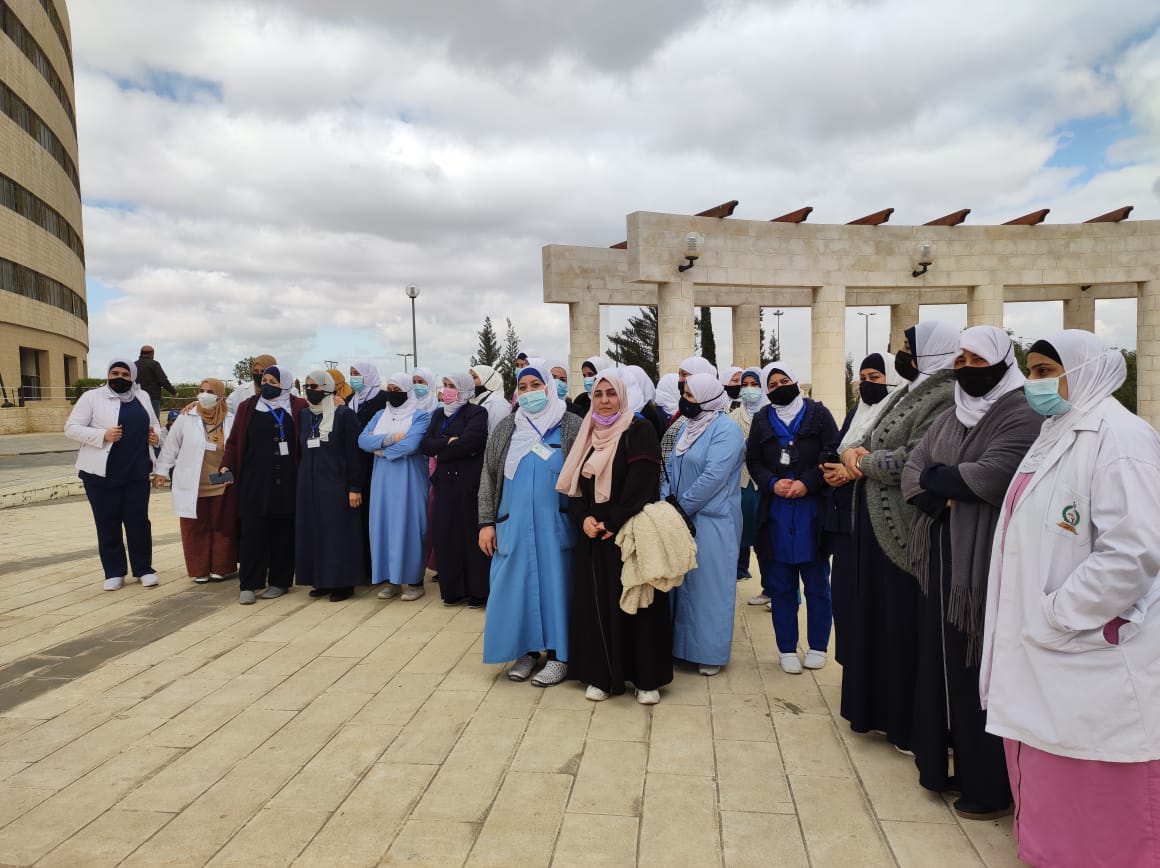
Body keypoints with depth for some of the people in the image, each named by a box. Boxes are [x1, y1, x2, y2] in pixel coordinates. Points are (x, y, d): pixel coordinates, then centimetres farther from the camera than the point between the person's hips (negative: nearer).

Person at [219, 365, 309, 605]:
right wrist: (227, 465, -5)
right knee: (252, 531, 0)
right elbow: (234, 440, 7)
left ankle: (279, 581, 17)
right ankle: (248, 585, 6)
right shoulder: (247, 407, 7)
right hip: (253, 481, 1)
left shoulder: (299, 408, 0)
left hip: (286, 481, -1)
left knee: (282, 531, 6)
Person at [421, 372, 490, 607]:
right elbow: (425, 445, 2)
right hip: (445, 482, 5)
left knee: (472, 534, -2)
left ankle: (477, 590, 7)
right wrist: (450, 442, -12)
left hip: (469, 482, -5)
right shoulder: (438, 414, 15)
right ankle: (453, 589, 13)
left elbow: (469, 443, -20)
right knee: (446, 534, 4)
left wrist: (439, 452, -8)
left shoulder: (476, 413, -4)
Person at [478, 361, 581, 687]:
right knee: (517, 584, 7)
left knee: (555, 583, 3)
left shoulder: (572, 427, -3)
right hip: (514, 525, 3)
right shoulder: (506, 429, 6)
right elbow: (488, 477, 7)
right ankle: (527, 649, 22)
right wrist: (487, 522, 2)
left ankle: (558, 654, 15)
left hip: (555, 526, -3)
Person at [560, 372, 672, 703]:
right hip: (593, 534, 5)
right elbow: (575, 485, 9)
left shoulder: (639, 431, -4)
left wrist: (614, 523, -18)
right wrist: (583, 518, -9)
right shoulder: (588, 435, 13)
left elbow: (642, 484, -14)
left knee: (634, 603, 0)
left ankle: (647, 678, 11)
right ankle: (602, 675, 17)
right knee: (595, 602, 6)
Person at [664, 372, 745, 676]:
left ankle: (711, 653, 13)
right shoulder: (688, 427, 13)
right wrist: (666, 502, -2)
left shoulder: (725, 430, -13)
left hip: (712, 521, -8)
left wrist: (680, 508, -16)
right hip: (682, 519, 8)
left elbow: (713, 477, -21)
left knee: (708, 585, 1)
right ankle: (683, 644, 26)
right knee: (682, 582, 13)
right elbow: (672, 469, 14)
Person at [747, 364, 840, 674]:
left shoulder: (818, 413, 2)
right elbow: (753, 461, 7)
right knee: (780, 585, 6)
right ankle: (787, 649, 17)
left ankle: (818, 646, 20)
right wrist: (772, 484, -11)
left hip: (813, 510, -2)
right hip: (775, 512, 2)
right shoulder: (762, 420, 10)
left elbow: (832, 454, -4)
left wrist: (807, 483, -16)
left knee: (817, 583, 6)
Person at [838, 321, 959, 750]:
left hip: (904, 531, -10)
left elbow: (912, 461, -26)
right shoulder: (909, 394, 16)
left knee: (906, 626, 1)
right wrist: (853, 450, -5)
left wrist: (864, 460, -11)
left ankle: (913, 725, 15)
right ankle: (882, 706, 31)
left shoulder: (944, 398, -16)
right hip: (879, 525, 10)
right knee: (879, 618, 17)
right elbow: (866, 442, 18)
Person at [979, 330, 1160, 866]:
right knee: (1050, 789, 19)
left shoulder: (1117, 435, -15)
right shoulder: (1056, 434, 14)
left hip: (1088, 658, -9)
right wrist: (1032, 622, 13)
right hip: (1040, 651, 9)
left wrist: (1053, 617, -18)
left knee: (1093, 805, 5)